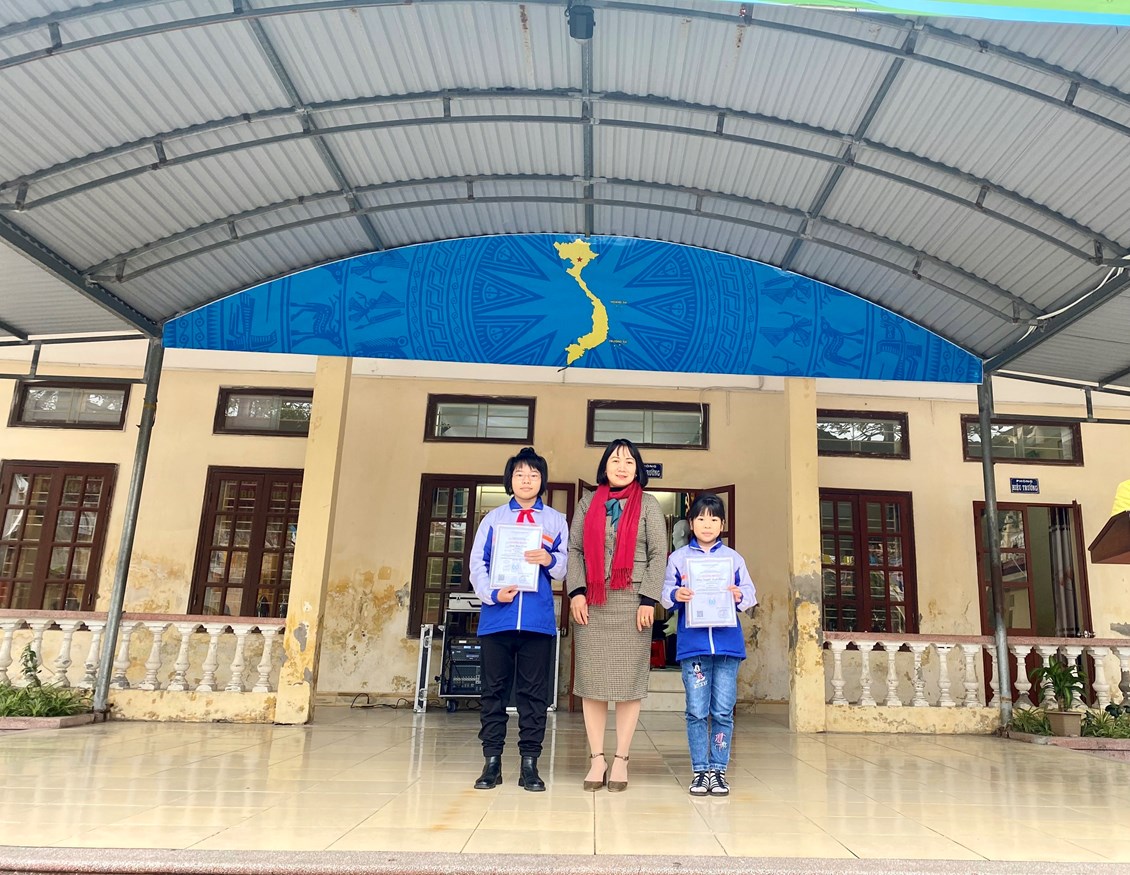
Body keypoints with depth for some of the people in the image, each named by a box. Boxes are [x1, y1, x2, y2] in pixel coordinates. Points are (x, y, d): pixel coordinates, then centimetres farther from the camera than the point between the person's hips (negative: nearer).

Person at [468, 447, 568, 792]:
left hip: (539, 618, 0)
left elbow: (564, 568, 6)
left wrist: (550, 560, -15)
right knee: (494, 690, 6)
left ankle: (529, 763, 12)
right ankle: (491, 760, 15)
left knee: (535, 692, 4)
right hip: (497, 616, 0)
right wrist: (492, 594, -13)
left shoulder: (556, 520, 10)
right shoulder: (494, 518, 10)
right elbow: (477, 564, 3)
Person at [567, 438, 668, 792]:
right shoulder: (588, 503, 12)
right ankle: (597, 758, 11)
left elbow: (658, 554, 2)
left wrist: (648, 600, -7)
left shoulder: (647, 504, 7)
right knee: (591, 680, 2)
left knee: (629, 680, 0)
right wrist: (576, 591, -4)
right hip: (591, 603, 2)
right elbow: (574, 549, 8)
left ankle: (621, 760, 10)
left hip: (632, 603, -2)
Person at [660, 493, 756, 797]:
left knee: (723, 711, 4)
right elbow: (666, 595, 4)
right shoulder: (678, 557, 8)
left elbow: (751, 594, 7)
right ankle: (700, 770, 13)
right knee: (696, 711, 2)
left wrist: (739, 595, -14)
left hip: (727, 643, 1)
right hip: (692, 644, -1)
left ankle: (718, 769, 15)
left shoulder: (734, 558, 11)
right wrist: (676, 596, -18)